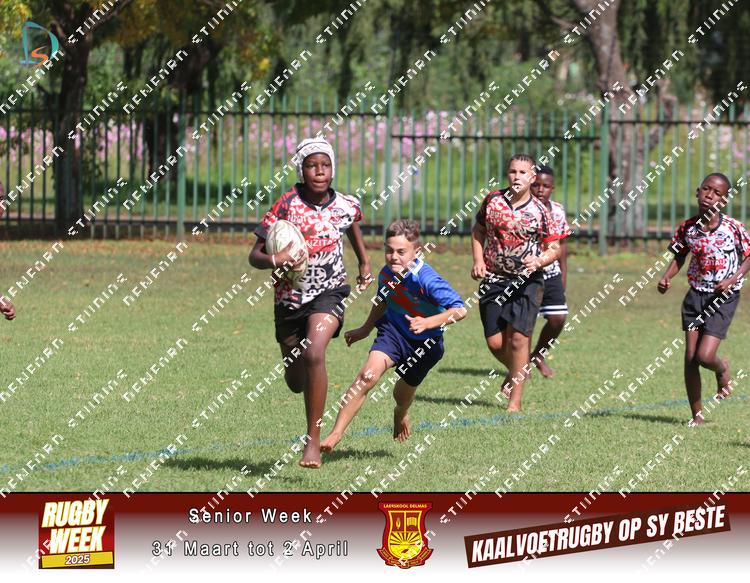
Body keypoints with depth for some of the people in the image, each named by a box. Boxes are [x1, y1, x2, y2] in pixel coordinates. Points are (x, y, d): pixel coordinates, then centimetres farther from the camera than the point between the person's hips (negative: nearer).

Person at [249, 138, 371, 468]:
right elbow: (254, 256, -13)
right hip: (289, 298, 1)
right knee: (295, 382, 11)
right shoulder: (288, 204, -14)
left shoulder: (346, 206, -6)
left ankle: (313, 442, -22)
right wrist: (273, 261, -35)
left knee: (314, 354, -29)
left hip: (329, 292, -1)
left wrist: (364, 262, 31)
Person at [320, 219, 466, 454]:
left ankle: (400, 415, 60)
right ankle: (335, 435, -23)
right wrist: (365, 329, 24)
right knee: (368, 375, -23)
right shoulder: (387, 274, -12)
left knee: (403, 395, 18)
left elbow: (460, 310, -31)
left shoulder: (427, 280, -30)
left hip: (425, 342, -2)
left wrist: (427, 323, -43)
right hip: (393, 330, 2)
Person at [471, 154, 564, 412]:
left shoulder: (540, 211, -5)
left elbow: (554, 248, 1)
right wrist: (478, 261, 2)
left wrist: (539, 261, -19)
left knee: (518, 339, -12)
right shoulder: (493, 201, 2)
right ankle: (518, 371, 34)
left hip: (527, 281, -3)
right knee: (495, 342, 1)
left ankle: (515, 401, -3)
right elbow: (478, 232, 17)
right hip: (494, 279, 3)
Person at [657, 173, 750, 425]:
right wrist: (666, 279, -4)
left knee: (705, 356, -13)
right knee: (690, 357, -1)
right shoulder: (687, 228, -4)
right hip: (695, 295, 3)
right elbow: (679, 256, 12)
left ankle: (722, 370, 26)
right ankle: (696, 414, 14)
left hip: (723, 297, -3)